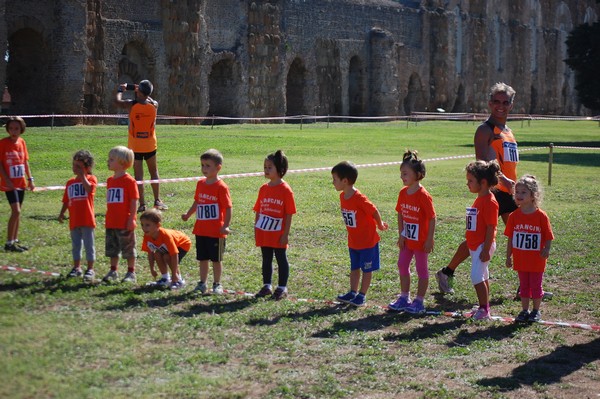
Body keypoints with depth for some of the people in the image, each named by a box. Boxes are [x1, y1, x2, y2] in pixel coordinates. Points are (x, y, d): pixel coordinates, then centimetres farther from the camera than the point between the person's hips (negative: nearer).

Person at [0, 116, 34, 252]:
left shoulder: (22, 142, 6)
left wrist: (30, 179, 12)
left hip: (21, 183, 6)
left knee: (17, 212, 12)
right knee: (16, 211, -12)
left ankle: (15, 241, 21)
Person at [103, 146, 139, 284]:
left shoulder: (129, 180, -10)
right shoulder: (110, 180, 11)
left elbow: (134, 202, -12)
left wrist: (131, 220, -15)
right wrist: (107, 218, 15)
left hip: (125, 223, -7)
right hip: (111, 223, 7)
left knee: (128, 249, 2)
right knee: (112, 249, 13)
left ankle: (131, 273, 10)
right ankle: (113, 271, 25)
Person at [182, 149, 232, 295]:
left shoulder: (221, 187, -14)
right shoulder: (200, 184, 6)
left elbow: (228, 207, -15)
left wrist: (226, 226, -22)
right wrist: (188, 214, 10)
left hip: (216, 231, -6)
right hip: (200, 229, 6)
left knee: (216, 259, 6)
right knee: (202, 258, 14)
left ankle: (217, 284, 18)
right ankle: (202, 283, 24)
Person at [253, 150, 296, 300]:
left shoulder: (285, 190, -11)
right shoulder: (263, 189, 6)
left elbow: (289, 214, -11)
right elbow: (258, 211, 11)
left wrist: (285, 234, -13)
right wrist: (256, 229, 9)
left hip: (278, 234, -6)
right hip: (263, 233, 6)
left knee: (281, 259, 5)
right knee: (266, 259, 14)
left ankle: (282, 288, 14)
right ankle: (267, 286, 24)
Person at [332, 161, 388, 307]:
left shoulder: (359, 198, -27)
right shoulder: (343, 196, -1)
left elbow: (374, 211, -18)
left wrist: (380, 225, -1)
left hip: (368, 240, -8)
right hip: (353, 241, 8)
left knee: (367, 269, 5)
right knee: (354, 268, 16)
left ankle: (362, 295, 11)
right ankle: (353, 292, 25)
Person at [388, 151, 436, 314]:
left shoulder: (423, 196, -21)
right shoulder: (403, 193, 1)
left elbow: (432, 218, -18)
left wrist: (429, 240, -18)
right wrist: (401, 235, 4)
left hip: (420, 240, -8)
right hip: (407, 239, 8)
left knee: (421, 269, 4)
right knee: (402, 265, 13)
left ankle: (419, 302, 13)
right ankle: (404, 298, 27)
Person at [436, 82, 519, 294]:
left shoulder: (508, 131, 20)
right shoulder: (485, 130, -8)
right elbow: (482, 161, -22)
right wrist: (502, 179, -34)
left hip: (509, 192, 8)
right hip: (492, 192, -8)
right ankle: (446, 273, 10)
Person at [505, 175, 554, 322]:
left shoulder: (541, 216, -10)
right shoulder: (514, 216, -1)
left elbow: (548, 237, -7)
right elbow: (510, 238, 5)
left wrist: (546, 250, -22)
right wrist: (508, 256, 5)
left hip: (536, 260, -3)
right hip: (520, 259, 3)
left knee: (536, 286, 8)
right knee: (524, 286, 12)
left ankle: (536, 311, 22)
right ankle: (524, 311, 23)